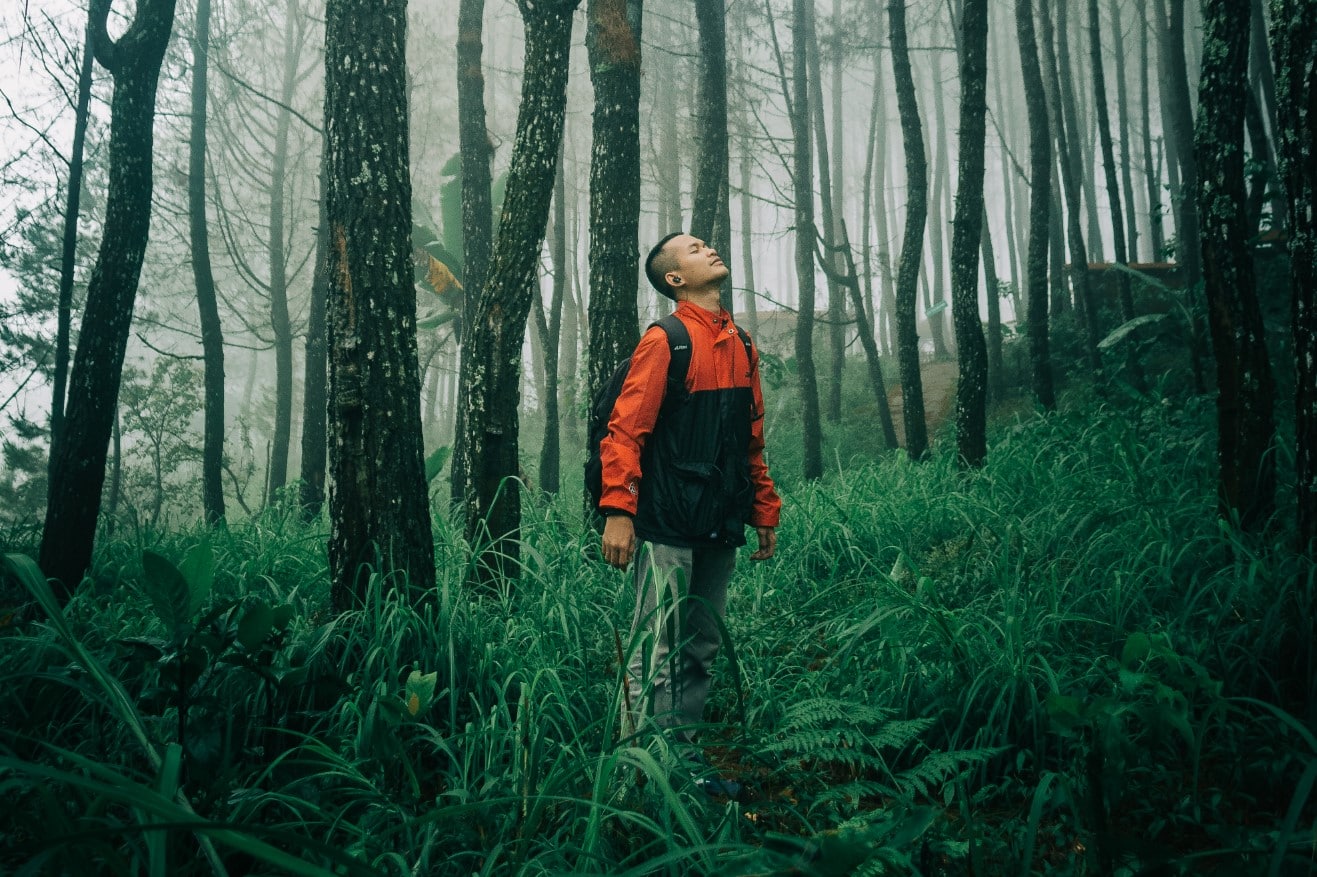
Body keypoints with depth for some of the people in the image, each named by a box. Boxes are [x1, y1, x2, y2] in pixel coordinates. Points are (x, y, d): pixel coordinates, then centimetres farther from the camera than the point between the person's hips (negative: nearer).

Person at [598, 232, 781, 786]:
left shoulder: (741, 346, 15)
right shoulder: (666, 341, -6)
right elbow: (625, 430, -12)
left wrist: (764, 512, 18)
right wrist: (618, 511, -20)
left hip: (719, 528, 7)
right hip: (668, 526, -7)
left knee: (702, 650, 13)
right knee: (657, 654, -5)